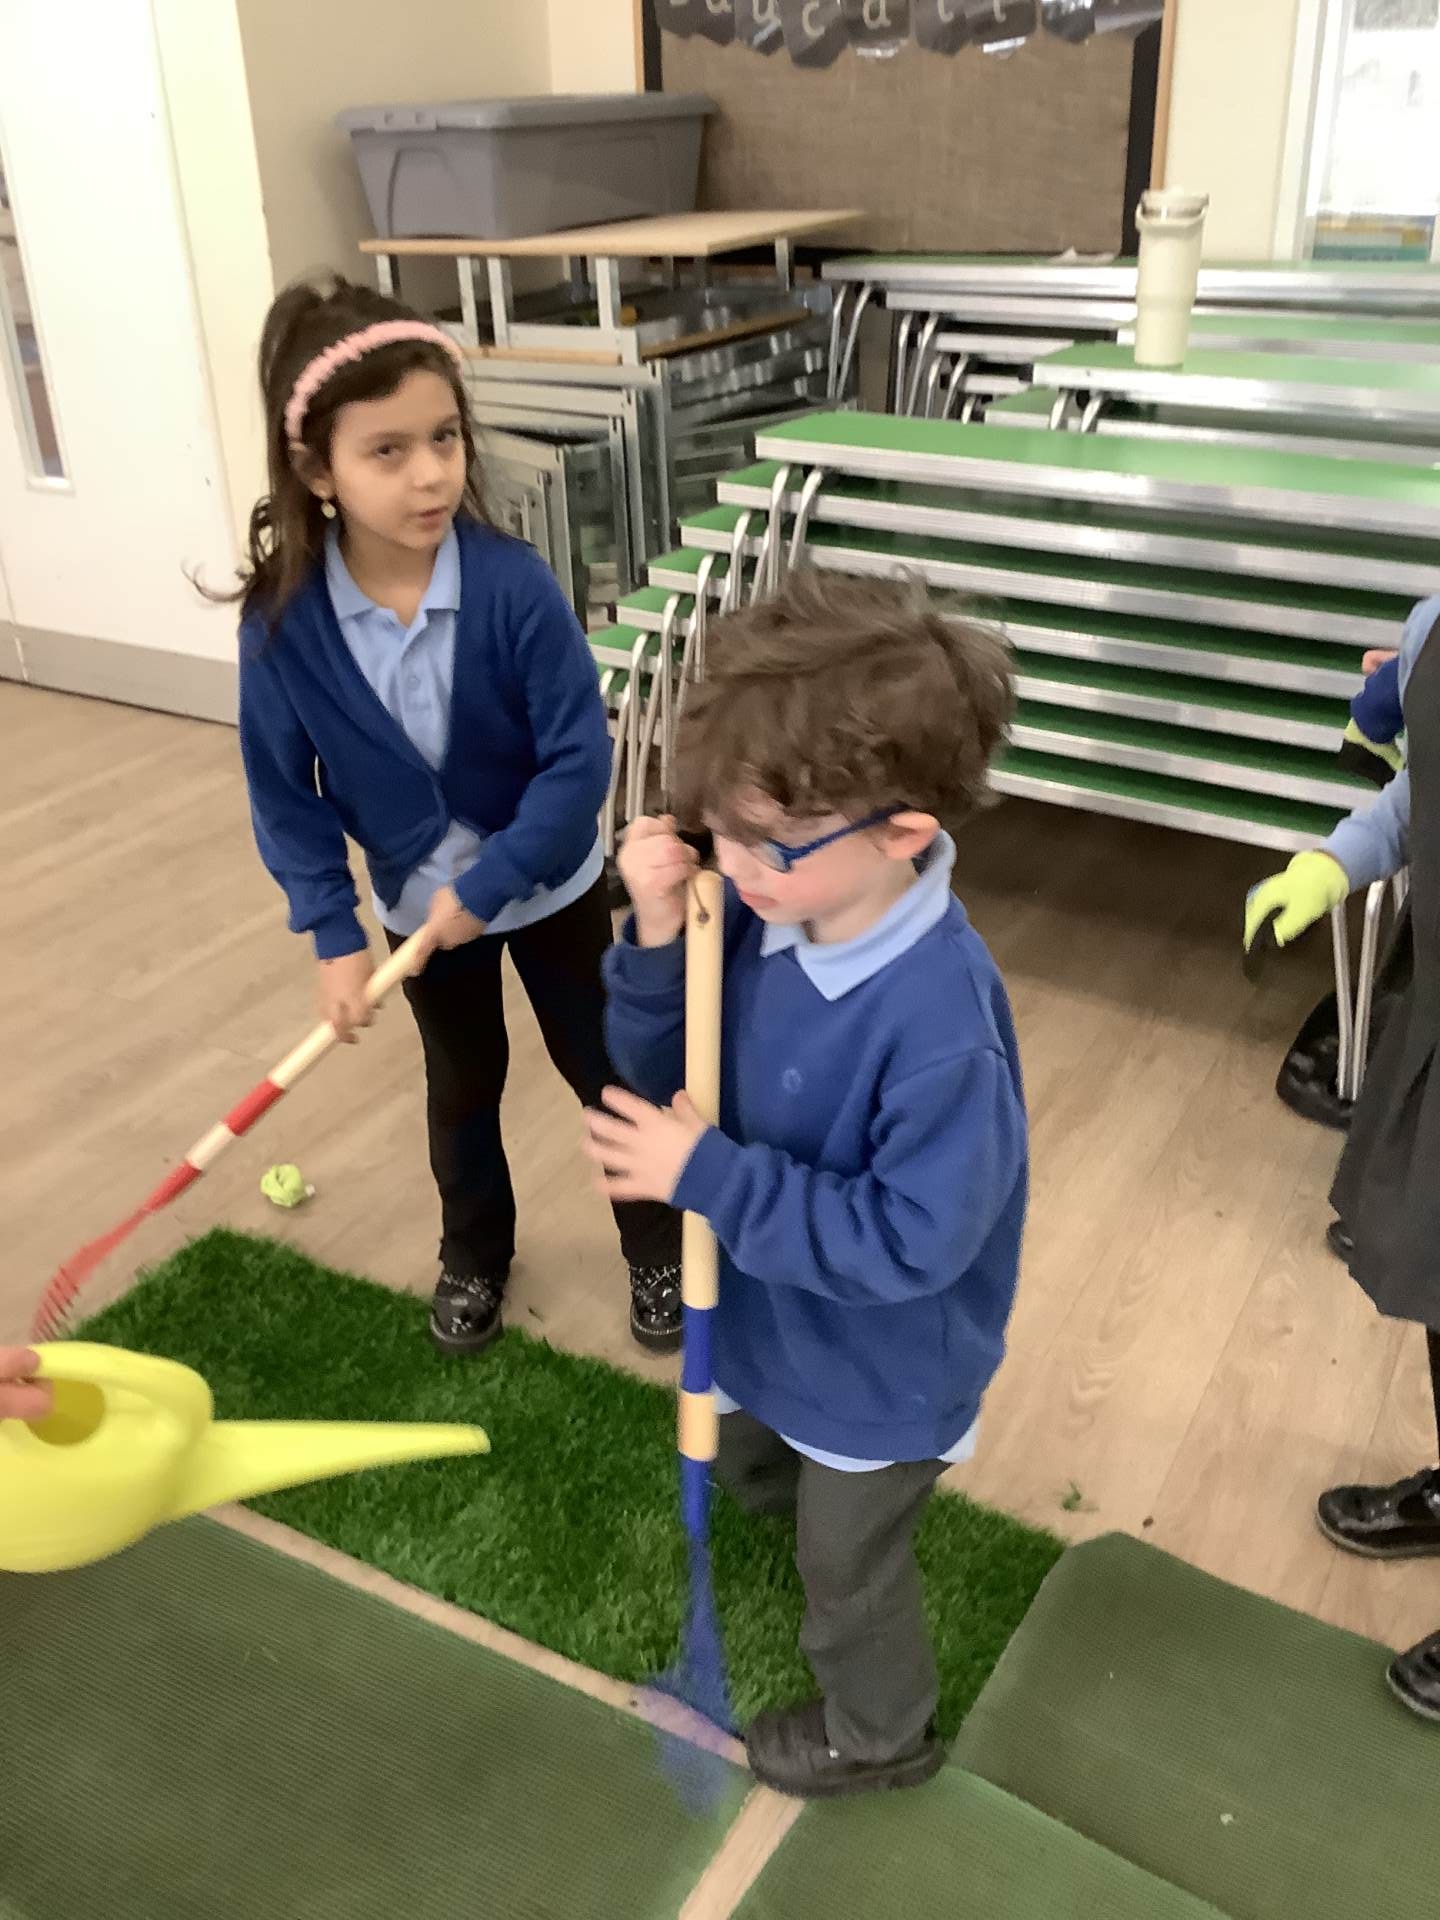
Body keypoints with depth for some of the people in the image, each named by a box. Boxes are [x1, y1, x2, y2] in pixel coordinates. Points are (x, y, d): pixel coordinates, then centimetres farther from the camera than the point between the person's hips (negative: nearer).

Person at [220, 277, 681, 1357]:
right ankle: (474, 1259, 46)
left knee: (606, 1073, 15)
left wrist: (488, 884, -25)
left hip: (551, 888, -2)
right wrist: (332, 934, -16)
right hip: (417, 906, 2)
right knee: (462, 1089, 22)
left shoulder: (513, 586, -27)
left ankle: (660, 1251, 37)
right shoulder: (283, 621, -21)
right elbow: (286, 795, -11)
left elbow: (580, 761, -24)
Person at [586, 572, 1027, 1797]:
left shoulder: (940, 1023, -39)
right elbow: (664, 1074, -8)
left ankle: (881, 1737, 53)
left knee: (848, 1570, 23)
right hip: (772, 1319, 6)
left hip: (880, 1369, -6)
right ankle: (825, 1497, 69)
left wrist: (709, 1178, -32)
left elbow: (911, 1240, -33)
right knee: (748, 1464, 35)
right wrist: (660, 936, -27)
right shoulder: (761, 912, -19)